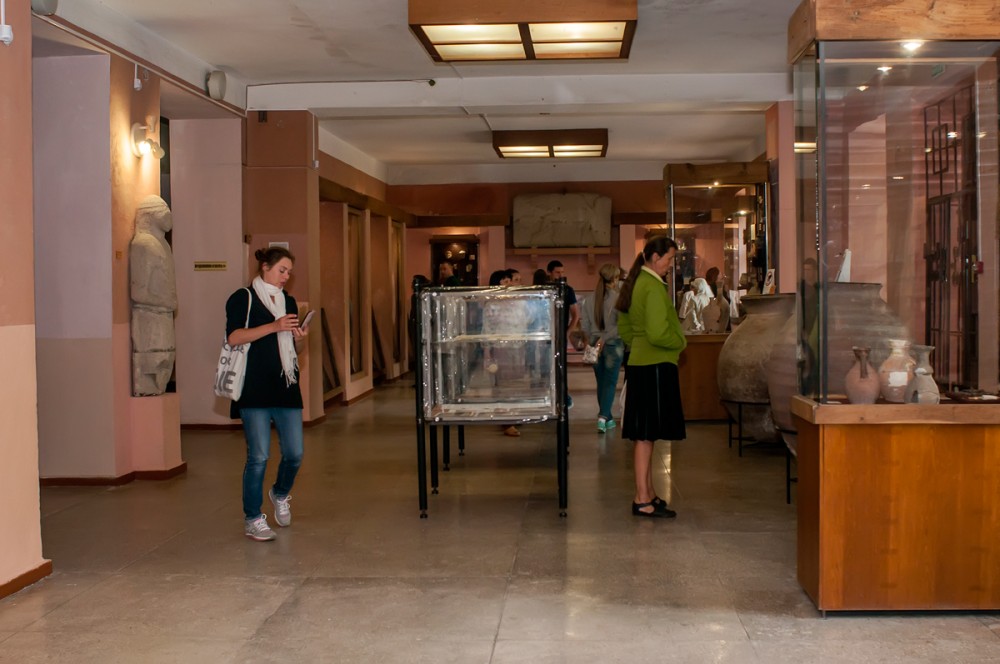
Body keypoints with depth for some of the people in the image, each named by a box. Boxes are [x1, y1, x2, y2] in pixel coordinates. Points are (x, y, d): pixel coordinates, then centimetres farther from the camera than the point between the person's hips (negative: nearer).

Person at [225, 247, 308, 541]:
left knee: (294, 453, 2)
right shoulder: (243, 298, 0)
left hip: (286, 387, 5)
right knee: (258, 456, -6)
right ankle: (253, 519, 8)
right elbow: (234, 336, -13)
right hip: (255, 390, -5)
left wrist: (297, 336, 3)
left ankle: (280, 494, 32)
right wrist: (273, 326, -20)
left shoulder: (289, 301, 18)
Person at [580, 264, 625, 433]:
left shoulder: (590, 300, 1)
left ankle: (607, 418, 23)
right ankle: (603, 416, -15)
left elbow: (585, 325, 4)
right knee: (610, 382, 0)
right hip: (613, 345, -4)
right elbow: (621, 325, -17)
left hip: (596, 344, 4)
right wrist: (605, 338, -11)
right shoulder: (618, 298, -13)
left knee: (601, 382, 14)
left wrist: (593, 340, 12)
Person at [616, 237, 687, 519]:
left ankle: (648, 492, 23)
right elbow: (658, 333, -22)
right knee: (647, 433, -6)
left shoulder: (635, 284, 15)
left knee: (643, 433, 14)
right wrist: (681, 342, -6)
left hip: (638, 363, 10)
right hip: (655, 366, -10)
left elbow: (624, 329, 22)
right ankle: (642, 499, -3)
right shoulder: (654, 287, -16)